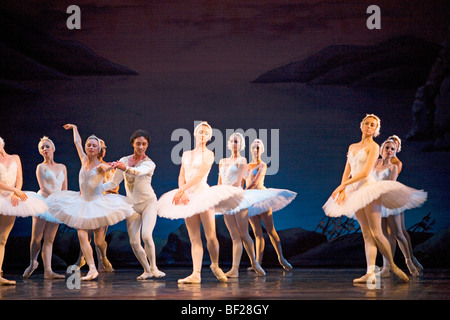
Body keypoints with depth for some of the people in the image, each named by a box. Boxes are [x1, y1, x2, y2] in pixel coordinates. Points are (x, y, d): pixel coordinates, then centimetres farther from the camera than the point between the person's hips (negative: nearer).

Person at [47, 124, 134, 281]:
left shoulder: (100, 166, -9)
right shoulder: (84, 160, 6)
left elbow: (107, 168, -34)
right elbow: (77, 142, 21)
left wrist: (112, 166, -56)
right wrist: (74, 128, 34)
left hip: (97, 203, -4)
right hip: (82, 203, 4)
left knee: (98, 240, 2)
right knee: (82, 235, -15)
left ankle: (103, 256, 37)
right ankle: (92, 269, -18)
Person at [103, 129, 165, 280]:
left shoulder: (149, 163, -8)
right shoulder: (124, 160, 5)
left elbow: (139, 171, -33)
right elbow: (114, 183, 10)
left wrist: (125, 168, -53)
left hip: (148, 202, -4)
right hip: (132, 205, 4)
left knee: (146, 235, -23)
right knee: (134, 242, -4)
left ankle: (153, 267, -6)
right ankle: (147, 270, 13)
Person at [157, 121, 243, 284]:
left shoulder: (208, 154, 0)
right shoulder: (186, 154, 17)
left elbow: (200, 175, -11)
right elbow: (181, 176, 11)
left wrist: (182, 190, -17)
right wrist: (182, 192, -9)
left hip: (203, 193, -5)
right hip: (188, 197, 5)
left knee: (210, 236, -7)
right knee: (194, 238, 0)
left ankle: (215, 266, 16)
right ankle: (196, 274, -5)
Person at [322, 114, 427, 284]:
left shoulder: (373, 147, -3)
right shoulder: (352, 147, 18)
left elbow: (365, 172, -13)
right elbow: (347, 171, 15)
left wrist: (343, 185, -13)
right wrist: (343, 189, -2)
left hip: (369, 187, -6)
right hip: (355, 191, 6)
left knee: (376, 233, -10)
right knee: (366, 234, 1)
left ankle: (393, 266, 5)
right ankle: (370, 274, -5)